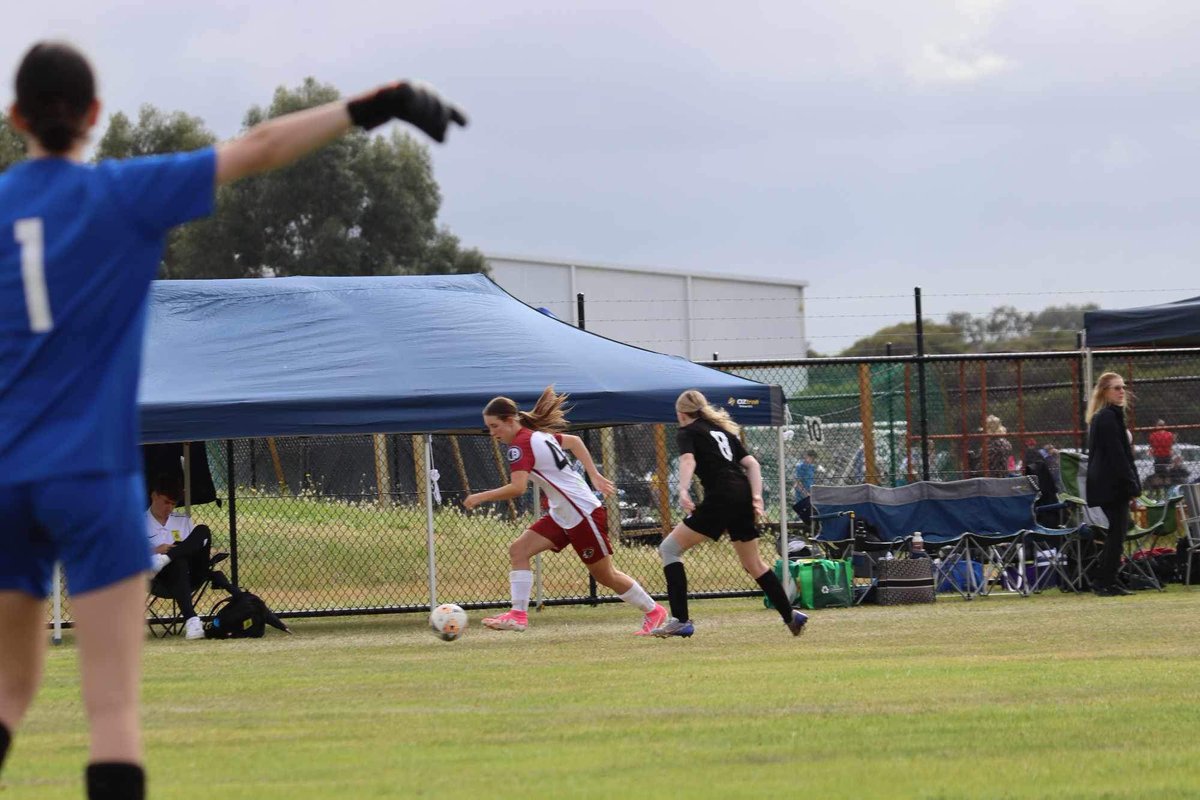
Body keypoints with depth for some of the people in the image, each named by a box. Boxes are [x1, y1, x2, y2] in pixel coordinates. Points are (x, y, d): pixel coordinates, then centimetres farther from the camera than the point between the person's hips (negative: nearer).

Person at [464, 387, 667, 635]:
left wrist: (480, 497, -21)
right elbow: (574, 441, 21)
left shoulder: (521, 445, -20)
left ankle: (653, 611, 22)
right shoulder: (538, 435, 8)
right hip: (562, 515, 10)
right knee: (518, 550, -4)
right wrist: (595, 476, 20)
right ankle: (518, 615, -9)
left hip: (583, 513, -10)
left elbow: (517, 488, -32)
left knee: (605, 575, 5)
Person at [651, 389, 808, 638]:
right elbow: (751, 463, 17)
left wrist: (683, 491, -29)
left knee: (669, 548, -2)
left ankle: (681, 621, -12)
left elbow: (688, 460, -14)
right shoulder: (723, 431, 28)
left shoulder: (688, 433, 7)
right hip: (744, 498, 7)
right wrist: (756, 496, 8)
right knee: (753, 563, 23)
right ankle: (790, 616, 25)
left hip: (721, 497, -7)